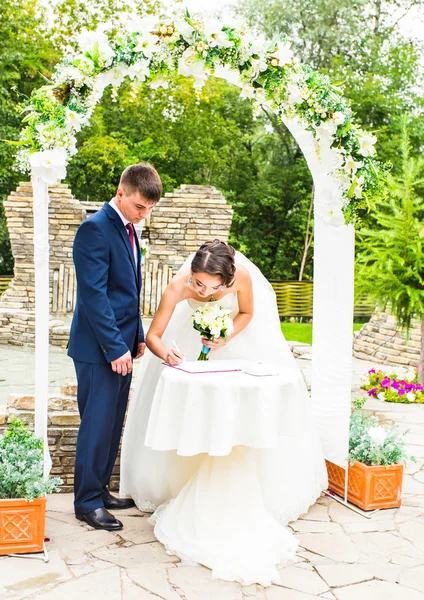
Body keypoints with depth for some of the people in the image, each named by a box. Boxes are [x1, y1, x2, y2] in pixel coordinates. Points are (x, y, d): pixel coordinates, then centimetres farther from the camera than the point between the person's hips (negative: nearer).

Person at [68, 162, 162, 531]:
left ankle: (99, 490, 26)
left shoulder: (128, 229, 14)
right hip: (99, 348, -9)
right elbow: (93, 295, -20)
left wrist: (137, 337, 15)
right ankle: (87, 501, 12)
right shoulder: (96, 229, -15)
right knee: (97, 425, -1)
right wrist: (115, 347, -20)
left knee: (113, 424, 14)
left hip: (121, 345, 9)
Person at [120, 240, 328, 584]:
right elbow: (153, 336, -32)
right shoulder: (179, 287, -39)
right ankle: (178, 481, 19)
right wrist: (164, 352, -54)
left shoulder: (242, 275, -39)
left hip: (238, 328, 0)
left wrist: (225, 339, -34)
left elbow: (247, 313, -17)